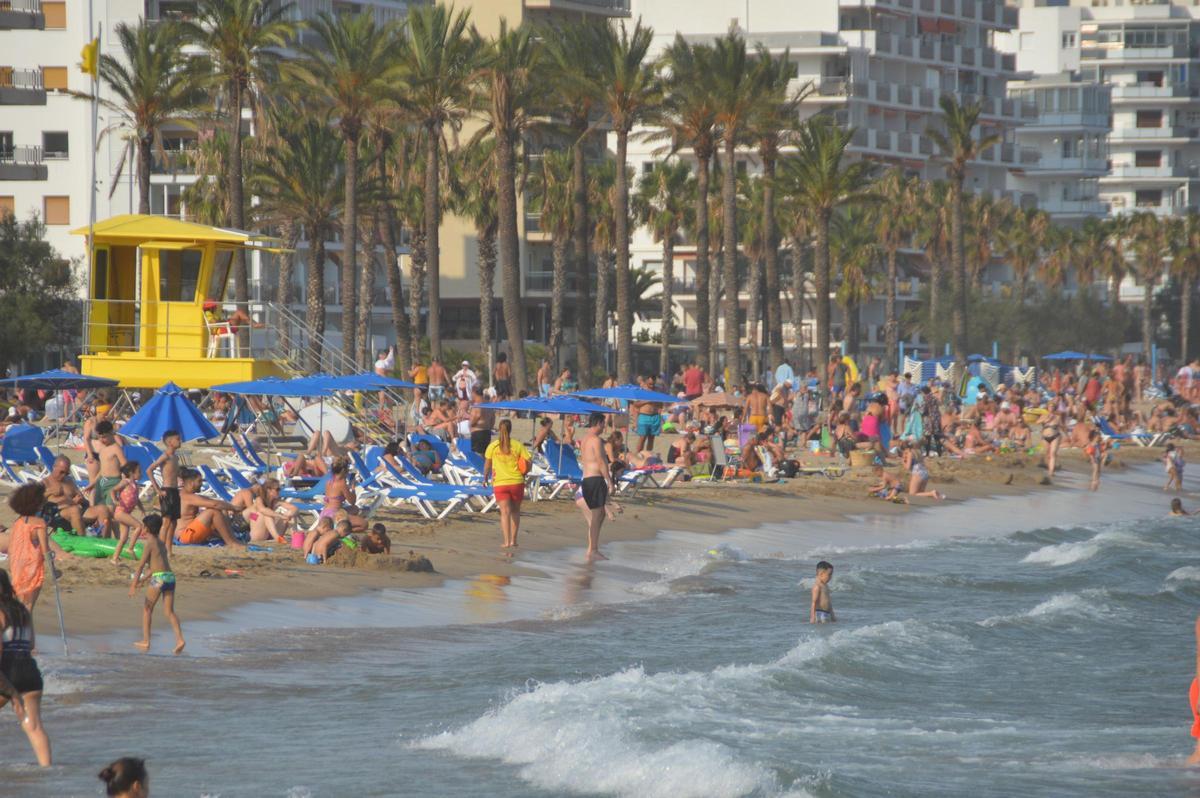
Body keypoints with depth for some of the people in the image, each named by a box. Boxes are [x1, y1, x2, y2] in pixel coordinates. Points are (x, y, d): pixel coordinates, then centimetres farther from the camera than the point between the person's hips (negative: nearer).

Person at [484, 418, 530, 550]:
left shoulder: (493, 446, 0)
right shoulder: (518, 445, 0)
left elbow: (487, 465, 6)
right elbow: (529, 460, -4)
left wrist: (485, 478, 22)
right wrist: (524, 473, 13)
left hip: (499, 483, -1)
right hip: (517, 482, 1)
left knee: (505, 512, -4)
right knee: (515, 511, 16)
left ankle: (507, 541, -15)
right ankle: (513, 540, 15)